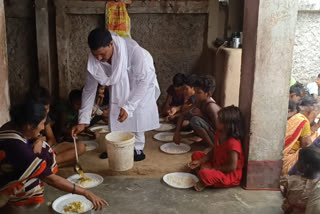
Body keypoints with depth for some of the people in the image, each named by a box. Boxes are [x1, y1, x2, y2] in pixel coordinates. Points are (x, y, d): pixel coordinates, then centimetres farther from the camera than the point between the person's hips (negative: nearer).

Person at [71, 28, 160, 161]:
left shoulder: (132, 49, -43)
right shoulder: (94, 59, -27)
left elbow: (143, 80, -35)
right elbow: (89, 89, -17)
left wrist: (128, 107, -42)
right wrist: (83, 121, -18)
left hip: (141, 80, -3)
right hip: (119, 84, 4)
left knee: (138, 113, -10)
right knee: (115, 115, -3)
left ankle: (137, 148, 6)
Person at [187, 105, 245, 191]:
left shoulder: (233, 143, -30)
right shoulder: (219, 134, -3)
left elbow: (232, 167, -27)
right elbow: (213, 151, 8)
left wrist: (212, 168, -19)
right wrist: (199, 162, -3)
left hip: (229, 175, -9)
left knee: (205, 173, -35)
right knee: (196, 154, 12)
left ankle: (204, 183, -4)